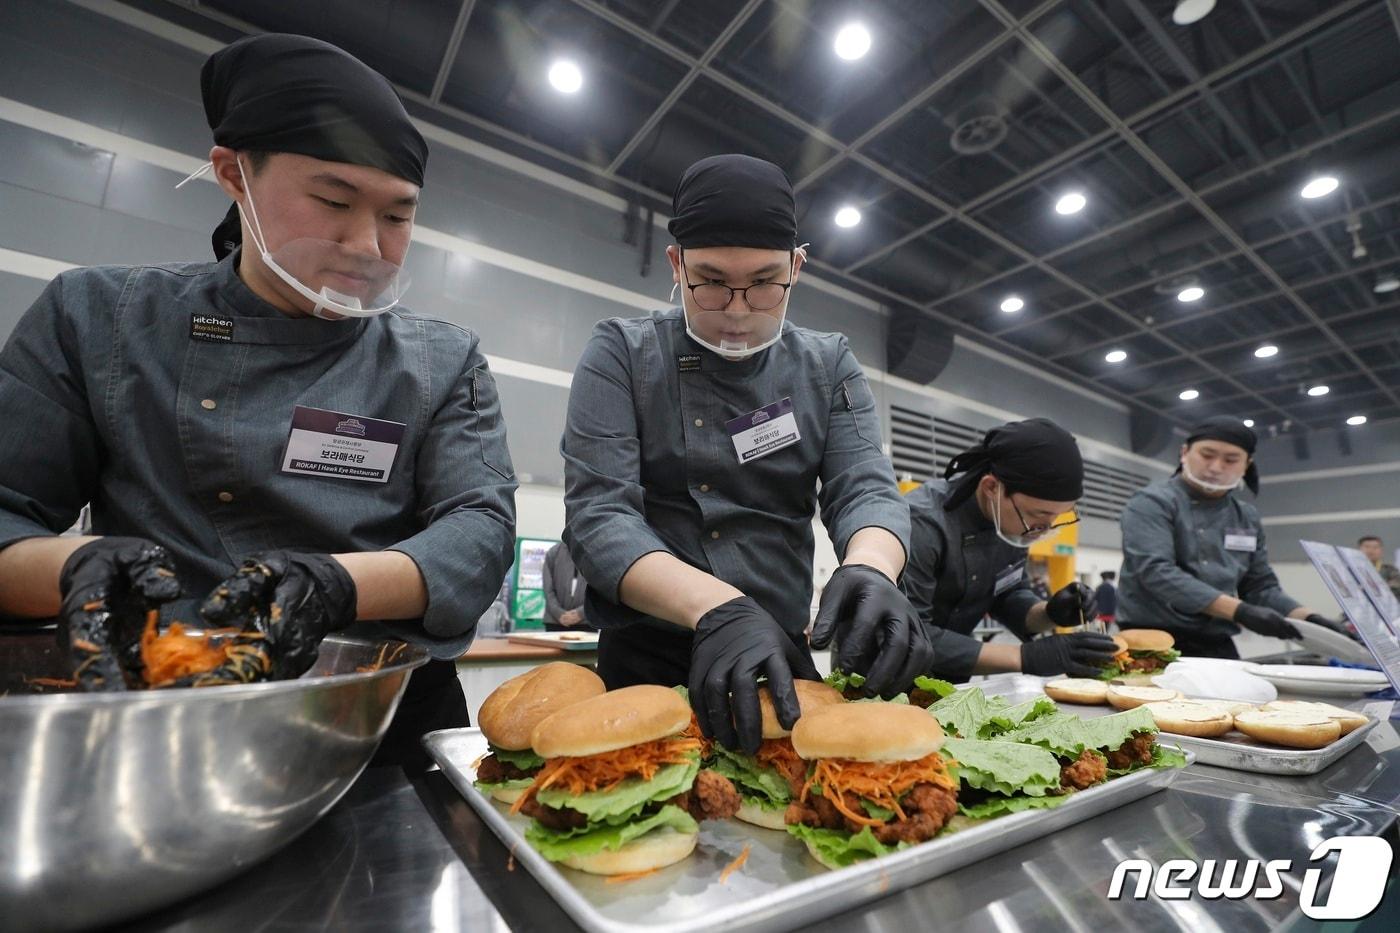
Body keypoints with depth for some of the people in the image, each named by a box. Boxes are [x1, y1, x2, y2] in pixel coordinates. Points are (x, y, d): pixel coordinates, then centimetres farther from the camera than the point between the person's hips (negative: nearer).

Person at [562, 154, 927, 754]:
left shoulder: (828, 365, 5)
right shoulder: (622, 354, -4)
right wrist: (717, 607, -28)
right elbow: (596, 514, -14)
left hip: (782, 664, 3)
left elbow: (866, 490, -4)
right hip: (643, 660, -1)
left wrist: (870, 570, -27)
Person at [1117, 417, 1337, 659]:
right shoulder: (1152, 502, -8)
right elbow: (1155, 571, -21)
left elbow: (1260, 586, 14)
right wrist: (1240, 611, -26)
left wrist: (1309, 619, -4)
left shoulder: (1248, 517, 13)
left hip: (1218, 646, 6)